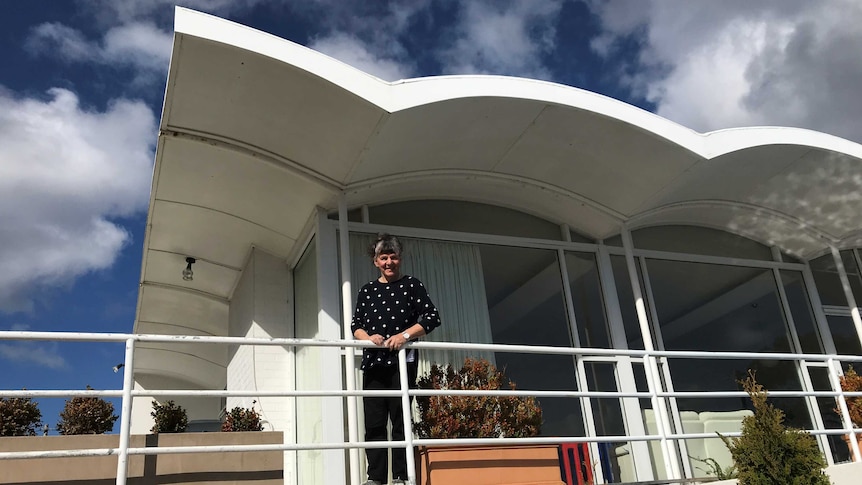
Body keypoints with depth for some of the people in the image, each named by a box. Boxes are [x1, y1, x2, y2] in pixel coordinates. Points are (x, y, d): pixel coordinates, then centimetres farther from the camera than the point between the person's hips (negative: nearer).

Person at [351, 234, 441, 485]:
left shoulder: (412, 285, 5)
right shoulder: (367, 291, 15)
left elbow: (432, 317, -1)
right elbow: (355, 325, 15)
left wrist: (405, 335, -12)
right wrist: (368, 337, -7)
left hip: (403, 361, -3)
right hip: (372, 363, 4)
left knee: (400, 420, -4)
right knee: (374, 422, 1)